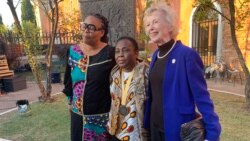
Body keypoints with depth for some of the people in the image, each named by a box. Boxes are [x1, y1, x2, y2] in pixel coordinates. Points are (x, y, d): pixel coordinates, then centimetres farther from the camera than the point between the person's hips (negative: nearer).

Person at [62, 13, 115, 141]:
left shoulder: (110, 53, -14)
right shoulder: (73, 51, -1)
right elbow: (68, 78, 11)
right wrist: (70, 101, 16)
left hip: (102, 115, -4)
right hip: (78, 114, 4)